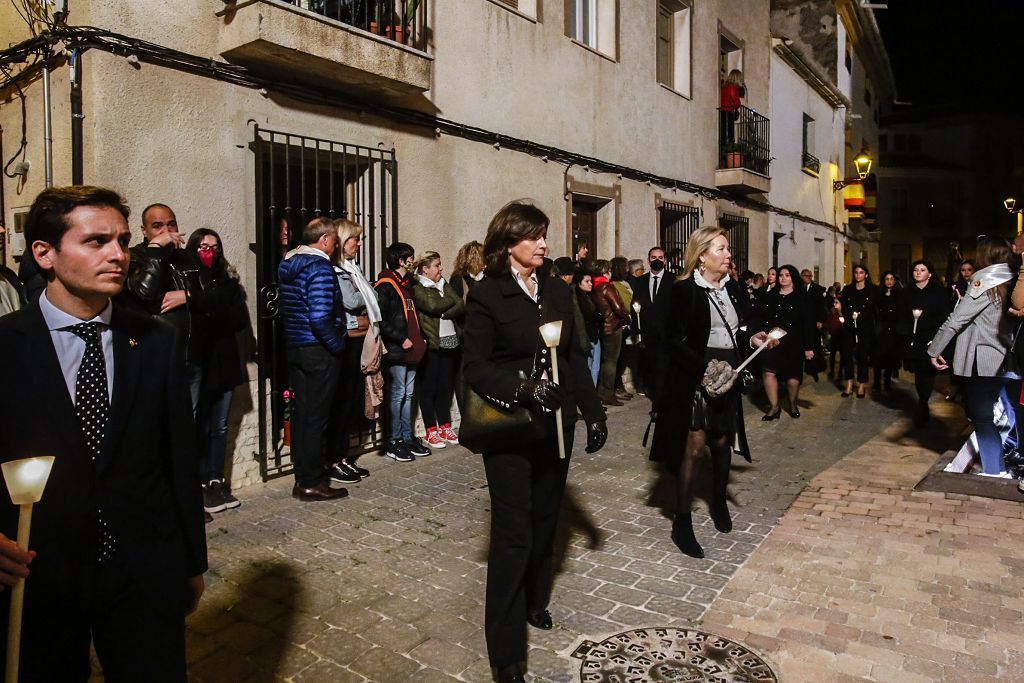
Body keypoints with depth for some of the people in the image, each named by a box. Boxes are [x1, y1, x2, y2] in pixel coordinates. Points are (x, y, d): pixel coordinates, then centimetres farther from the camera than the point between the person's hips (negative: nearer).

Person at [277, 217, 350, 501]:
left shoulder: (287, 264, 11)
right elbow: (320, 318, -25)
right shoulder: (320, 267, -16)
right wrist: (338, 345, -12)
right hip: (319, 350, -8)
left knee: (301, 413, 15)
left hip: (294, 347, 9)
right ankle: (311, 483, 8)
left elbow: (285, 308, 16)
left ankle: (304, 474, 26)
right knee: (317, 416, 0)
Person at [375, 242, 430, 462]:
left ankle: (407, 438, 20)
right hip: (396, 352, -9)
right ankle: (393, 443, 5)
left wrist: (421, 337, 14)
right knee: (397, 394, -4)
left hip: (411, 351, 9)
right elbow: (380, 320, -19)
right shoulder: (385, 286, -11)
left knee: (408, 394, 12)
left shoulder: (406, 285, 19)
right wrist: (401, 339, -19)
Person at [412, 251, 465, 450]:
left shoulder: (444, 284, 16)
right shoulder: (417, 288, -1)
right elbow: (433, 305, -18)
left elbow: (461, 307, 4)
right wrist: (451, 300, -2)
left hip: (450, 342, 6)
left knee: (446, 386, 9)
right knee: (429, 387, 0)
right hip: (430, 343, -5)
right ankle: (431, 431, 7)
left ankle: (445, 427, 19)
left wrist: (444, 314, -11)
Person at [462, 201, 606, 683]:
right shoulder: (487, 296, -8)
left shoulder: (558, 292, 8)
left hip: (555, 425, 6)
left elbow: (575, 357, 10)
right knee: (513, 533, -2)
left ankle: (534, 601, 41)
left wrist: (593, 413, 8)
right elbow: (475, 366, -13)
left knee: (545, 520, 17)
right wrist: (522, 388, -29)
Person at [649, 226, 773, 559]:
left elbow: (738, 333, 16)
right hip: (694, 378, -6)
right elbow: (674, 341, -15)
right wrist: (703, 368, -22)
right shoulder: (685, 290, -11)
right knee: (694, 447, -7)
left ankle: (718, 501, 40)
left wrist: (753, 340, -4)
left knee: (722, 442, 17)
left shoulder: (734, 289, 8)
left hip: (726, 377, 6)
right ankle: (682, 522, 3)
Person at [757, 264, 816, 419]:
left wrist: (809, 347, -8)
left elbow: (808, 323, -3)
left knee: (792, 374, 8)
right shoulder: (769, 296, 9)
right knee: (768, 372, -9)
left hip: (792, 343, -2)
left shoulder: (801, 298, 0)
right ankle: (774, 407, 2)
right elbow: (759, 319, 8)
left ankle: (793, 404, 29)